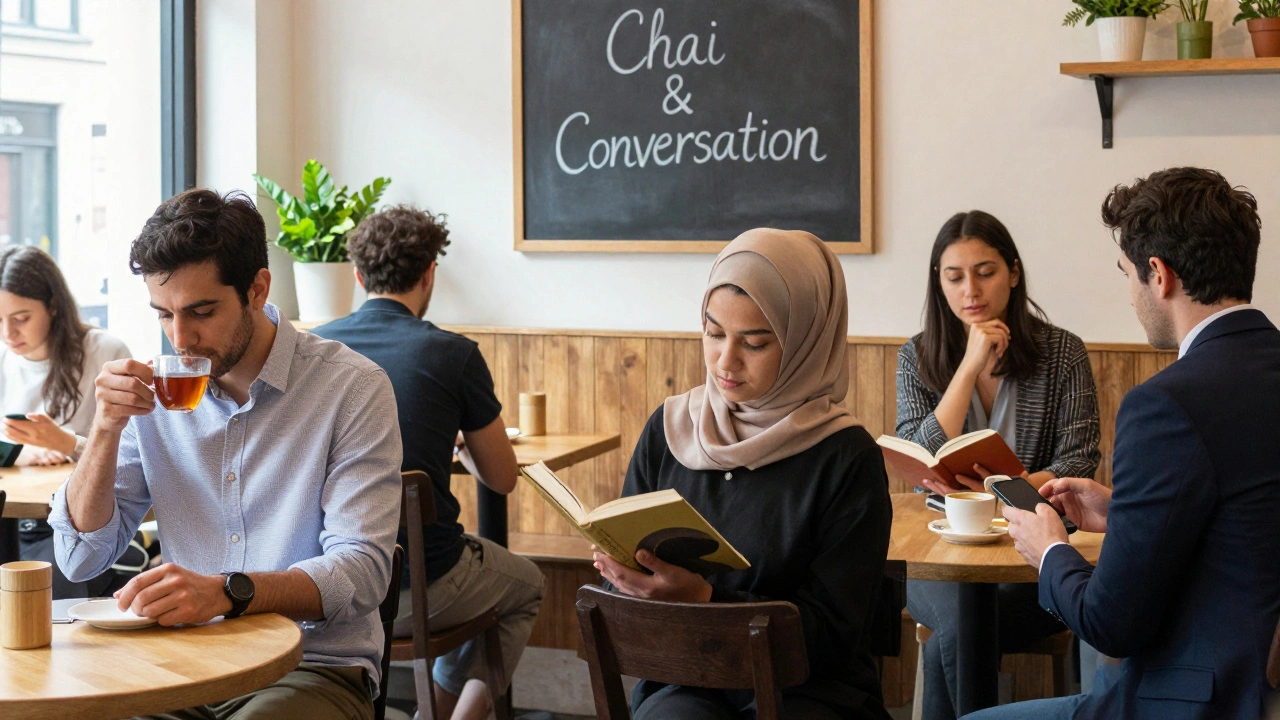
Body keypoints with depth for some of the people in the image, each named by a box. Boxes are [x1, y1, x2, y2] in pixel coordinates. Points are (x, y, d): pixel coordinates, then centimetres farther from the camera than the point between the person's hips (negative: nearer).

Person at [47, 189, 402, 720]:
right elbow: (80, 559, 7)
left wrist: (227, 592, -32)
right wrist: (107, 428, -8)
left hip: (315, 667, -4)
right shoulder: (157, 392, 7)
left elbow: (362, 572, -15)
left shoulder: (352, 387, -7)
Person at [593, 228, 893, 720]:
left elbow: (834, 631, -9)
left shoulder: (847, 458, -7)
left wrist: (703, 598, -22)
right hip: (683, 680, 1)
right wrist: (626, 577, -12)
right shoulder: (668, 430, 5)